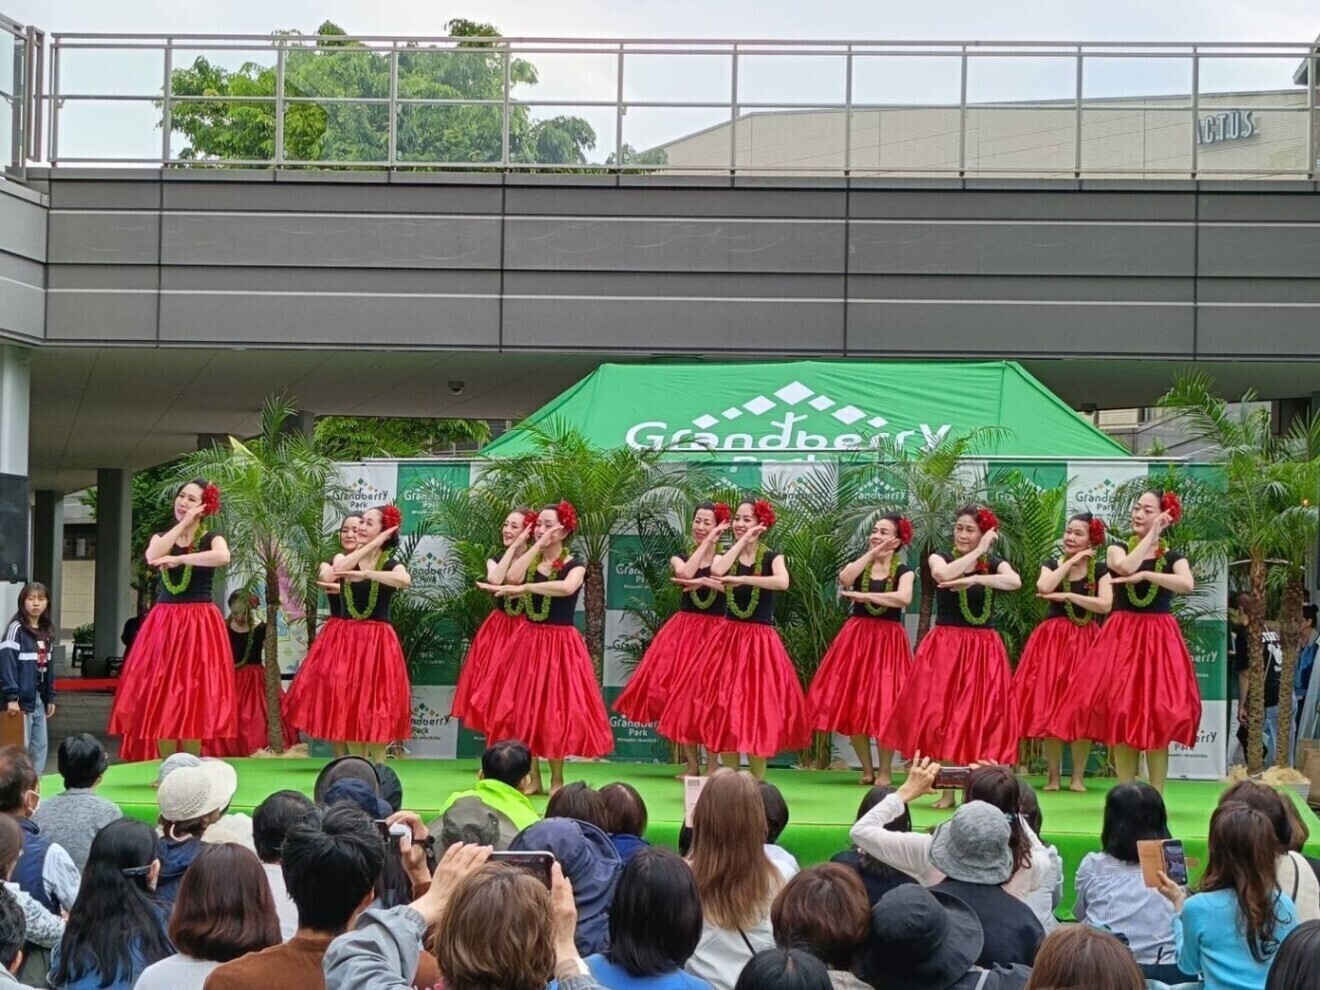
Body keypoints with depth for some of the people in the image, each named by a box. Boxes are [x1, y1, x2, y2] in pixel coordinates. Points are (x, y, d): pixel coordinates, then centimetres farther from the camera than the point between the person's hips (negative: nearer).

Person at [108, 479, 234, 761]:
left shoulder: (211, 538, 0)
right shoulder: (162, 536, 12)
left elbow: (223, 557, -25)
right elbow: (152, 557, -12)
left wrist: (178, 559, -21)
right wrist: (183, 523, -10)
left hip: (199, 623, -4)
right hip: (163, 622, 4)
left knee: (193, 697, -5)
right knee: (161, 697, -1)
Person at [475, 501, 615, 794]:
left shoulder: (574, 565, -6)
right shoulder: (530, 560, 7)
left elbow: (567, 587, -30)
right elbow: (511, 577, -15)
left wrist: (523, 588, -32)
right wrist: (537, 546, -12)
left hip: (560, 643, -4)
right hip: (528, 640, 4)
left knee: (556, 709, -3)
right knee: (524, 707, 4)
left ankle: (556, 779, 11)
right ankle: (533, 778, 14)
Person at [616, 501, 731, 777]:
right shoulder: (680, 557, 9)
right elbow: (685, 573, -16)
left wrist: (703, 581, -25)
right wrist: (707, 542, -10)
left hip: (715, 633, -3)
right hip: (684, 631, 3)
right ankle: (692, 763, 9)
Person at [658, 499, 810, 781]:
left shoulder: (772, 557, -3)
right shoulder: (725, 556, 6)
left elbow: (783, 582, -27)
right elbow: (717, 571, -19)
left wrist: (742, 579, -30)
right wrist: (742, 542, -11)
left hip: (760, 642, -3)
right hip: (728, 638, 3)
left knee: (758, 712, -3)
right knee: (725, 710, 3)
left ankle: (757, 783, 6)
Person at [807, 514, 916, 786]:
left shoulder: (903, 571, 0)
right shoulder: (860, 565, 8)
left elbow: (904, 598, -22)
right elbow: (844, 579, -15)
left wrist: (863, 595, -21)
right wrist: (871, 553, -12)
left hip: (888, 641, -3)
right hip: (856, 638, 3)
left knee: (885, 706, -5)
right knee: (852, 704, 1)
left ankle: (884, 772, 5)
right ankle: (867, 769, 14)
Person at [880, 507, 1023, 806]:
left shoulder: (995, 564, 5)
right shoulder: (940, 557, 3)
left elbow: (1015, 581, -18)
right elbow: (944, 575, -22)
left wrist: (975, 579, -29)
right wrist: (979, 552, -14)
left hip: (984, 650, 1)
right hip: (945, 647, -1)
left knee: (981, 719, 0)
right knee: (943, 716, -3)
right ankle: (947, 789, 4)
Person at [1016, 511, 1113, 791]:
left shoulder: (1100, 570, 3)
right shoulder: (1051, 565, 7)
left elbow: (1106, 605, -12)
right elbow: (1043, 587, -16)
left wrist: (1067, 595, -14)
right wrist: (1071, 561, -10)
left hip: (1086, 642, -1)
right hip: (1053, 639, 1)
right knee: (1050, 706, -1)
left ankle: (1078, 776, 5)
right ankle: (1053, 775, 6)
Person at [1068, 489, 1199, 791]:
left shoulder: (1173, 557, 5)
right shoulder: (1117, 550, 7)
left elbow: (1188, 585, -17)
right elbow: (1127, 567, -18)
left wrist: (1145, 575, -19)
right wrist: (1151, 534, -10)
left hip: (1159, 640, -1)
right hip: (1122, 638, 1)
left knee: (1158, 717, -4)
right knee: (1121, 714, -1)